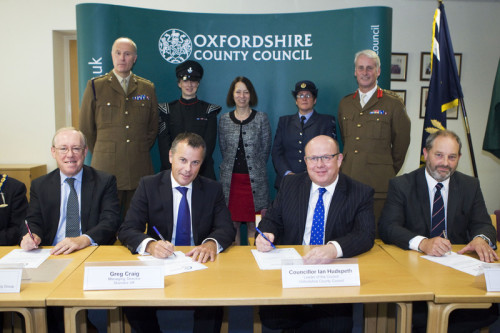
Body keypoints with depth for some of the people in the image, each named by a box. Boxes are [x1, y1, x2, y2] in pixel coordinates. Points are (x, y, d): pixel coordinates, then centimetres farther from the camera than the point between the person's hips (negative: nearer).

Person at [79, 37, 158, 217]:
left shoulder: (148, 88, 11)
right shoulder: (95, 86, 5)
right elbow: (85, 128, 9)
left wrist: (140, 151, 13)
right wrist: (102, 154, 10)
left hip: (140, 169, 2)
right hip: (106, 168, -2)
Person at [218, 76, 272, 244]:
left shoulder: (261, 118, 3)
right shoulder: (224, 119, 8)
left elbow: (265, 149, 6)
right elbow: (223, 149, 13)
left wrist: (255, 168, 6)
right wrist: (233, 167, 8)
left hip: (255, 179, -1)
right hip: (230, 179, 2)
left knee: (253, 224, 2)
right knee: (232, 223, 5)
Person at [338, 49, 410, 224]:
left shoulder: (393, 103, 0)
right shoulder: (345, 103, 14)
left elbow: (401, 143, 5)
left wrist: (389, 172, 11)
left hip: (378, 184, -3)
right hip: (348, 180, 4)